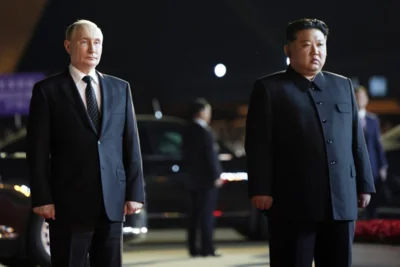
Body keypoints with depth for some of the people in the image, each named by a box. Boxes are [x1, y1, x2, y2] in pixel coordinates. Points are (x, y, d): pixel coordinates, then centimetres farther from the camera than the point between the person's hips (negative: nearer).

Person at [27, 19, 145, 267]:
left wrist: (135, 192, 4)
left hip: (112, 201, 4)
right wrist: (42, 198, -9)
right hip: (69, 202, -3)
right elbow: (38, 150, -3)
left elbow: (131, 143, 10)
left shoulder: (120, 88, 12)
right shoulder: (48, 90, 0)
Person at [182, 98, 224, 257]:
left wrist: (189, 172, 17)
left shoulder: (188, 131, 10)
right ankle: (207, 248, -9)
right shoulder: (204, 131, -14)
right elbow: (210, 155, -17)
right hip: (206, 178, -8)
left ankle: (193, 248, 11)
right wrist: (216, 176, -13)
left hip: (192, 179, 8)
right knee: (207, 214, -6)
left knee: (193, 215, 9)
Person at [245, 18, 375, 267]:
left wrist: (364, 184, 11)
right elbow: (258, 144, -3)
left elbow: (356, 140, 16)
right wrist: (260, 190, -12)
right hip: (292, 200, -4)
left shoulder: (343, 86, 17)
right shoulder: (269, 88, 4)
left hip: (341, 200, 4)